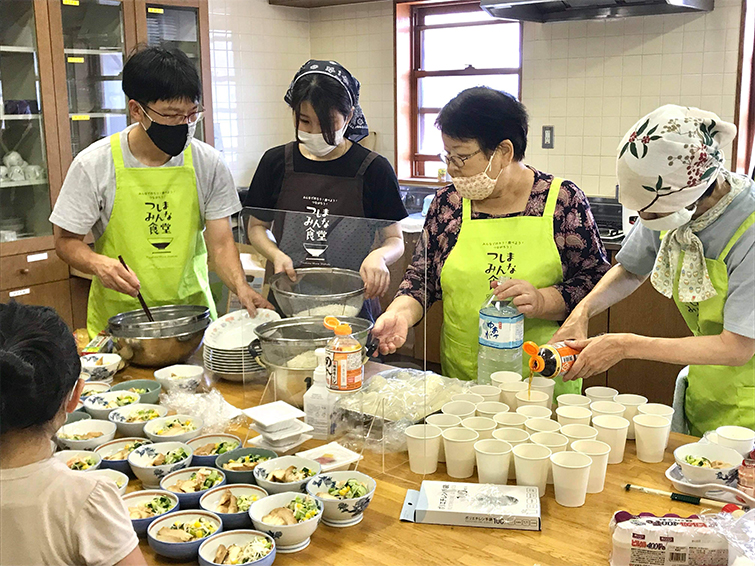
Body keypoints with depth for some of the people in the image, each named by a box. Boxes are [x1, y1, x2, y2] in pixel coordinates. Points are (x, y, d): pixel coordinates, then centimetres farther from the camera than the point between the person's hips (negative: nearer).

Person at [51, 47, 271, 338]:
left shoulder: (209, 164, -1)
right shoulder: (94, 164, -6)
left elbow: (220, 243, 0)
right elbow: (66, 240, 1)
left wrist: (240, 286, -18)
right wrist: (98, 264, -20)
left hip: (192, 311, 1)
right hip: (118, 317, -1)